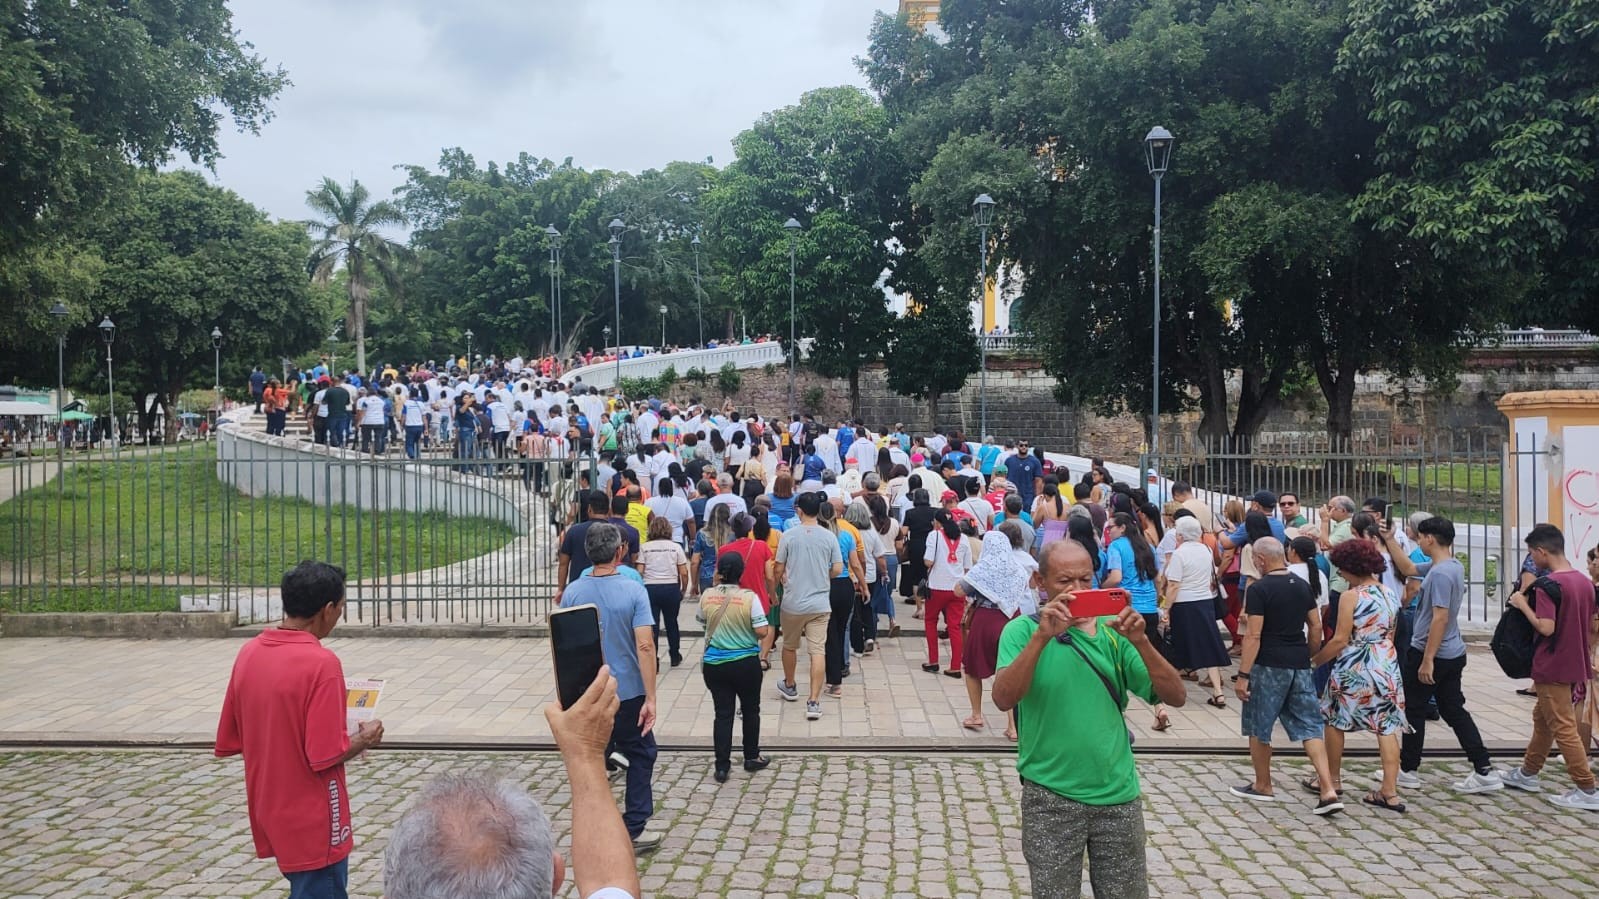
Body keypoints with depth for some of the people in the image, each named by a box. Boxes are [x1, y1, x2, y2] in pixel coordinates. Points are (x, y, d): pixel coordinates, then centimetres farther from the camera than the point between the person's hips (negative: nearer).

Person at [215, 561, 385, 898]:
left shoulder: (249, 653, 0)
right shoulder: (320, 662, -22)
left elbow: (228, 742, 8)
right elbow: (326, 755, -23)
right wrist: (365, 739, -5)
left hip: (272, 813, 8)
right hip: (313, 823, -8)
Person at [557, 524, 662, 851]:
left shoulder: (572, 592, -5)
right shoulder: (633, 591, -13)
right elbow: (645, 646, -18)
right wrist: (650, 698, -15)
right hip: (628, 692, -2)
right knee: (640, 756, 15)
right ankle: (634, 829, 16)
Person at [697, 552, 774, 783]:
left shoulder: (707, 596, -5)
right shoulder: (749, 597, -15)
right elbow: (762, 632, -15)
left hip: (714, 664, 2)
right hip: (745, 664, -2)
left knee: (723, 713, 8)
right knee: (750, 710, 17)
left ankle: (722, 766, 7)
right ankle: (752, 757, 29)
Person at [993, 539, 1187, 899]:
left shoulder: (1113, 631, 2)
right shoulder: (1022, 630, -6)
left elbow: (1176, 697, -4)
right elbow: (1004, 699, -22)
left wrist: (1141, 642, -18)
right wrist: (1042, 635, -31)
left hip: (1118, 793, 3)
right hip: (1051, 798, -3)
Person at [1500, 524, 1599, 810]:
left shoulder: (1546, 585, -20)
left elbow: (1546, 627, -26)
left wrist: (1523, 604, -14)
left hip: (1553, 668, -9)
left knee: (1563, 728, -2)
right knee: (1543, 718, 20)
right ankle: (1528, 773, 32)